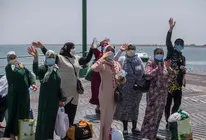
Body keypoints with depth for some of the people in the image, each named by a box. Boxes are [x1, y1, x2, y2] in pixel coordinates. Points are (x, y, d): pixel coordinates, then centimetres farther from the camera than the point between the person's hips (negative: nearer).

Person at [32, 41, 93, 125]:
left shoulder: (76, 59, 12)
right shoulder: (60, 58, -9)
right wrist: (42, 47, -38)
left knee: (72, 114, 14)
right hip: (65, 92, -7)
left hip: (74, 92, 7)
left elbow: (87, 60, 20)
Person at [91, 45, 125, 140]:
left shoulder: (117, 64, 8)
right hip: (105, 93, -6)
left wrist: (121, 78, -10)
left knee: (111, 115, 18)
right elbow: (93, 68, -33)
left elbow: (120, 78, 14)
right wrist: (103, 58, -28)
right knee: (105, 115, 2)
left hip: (115, 93, 6)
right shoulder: (102, 64, -10)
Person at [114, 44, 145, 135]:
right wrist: (120, 51, -24)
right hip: (126, 88, -2)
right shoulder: (123, 59, -3)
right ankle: (125, 128, 14)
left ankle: (134, 128, 23)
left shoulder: (138, 59, 4)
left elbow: (143, 73, 8)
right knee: (125, 107, 4)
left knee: (135, 107, 12)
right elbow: (114, 61, -21)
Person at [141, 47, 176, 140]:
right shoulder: (151, 63, -6)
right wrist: (157, 68, -22)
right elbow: (148, 75, -20)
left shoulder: (164, 63, 10)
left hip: (163, 92, 6)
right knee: (151, 112, -3)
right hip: (153, 92, -6)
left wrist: (168, 67, -12)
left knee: (159, 113, 13)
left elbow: (172, 75, 4)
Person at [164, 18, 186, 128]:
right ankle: (168, 122, 8)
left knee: (177, 103, 9)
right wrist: (171, 28, -27)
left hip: (178, 84, 6)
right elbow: (168, 42, -17)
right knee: (168, 103, 0)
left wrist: (183, 69, -1)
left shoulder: (183, 57, 17)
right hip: (169, 82, -6)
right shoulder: (171, 52, -1)